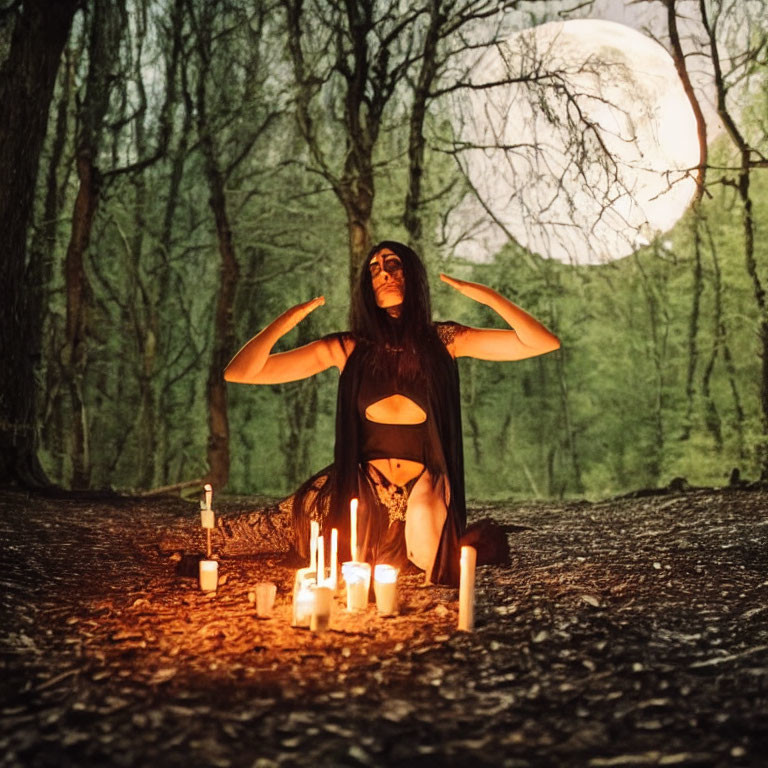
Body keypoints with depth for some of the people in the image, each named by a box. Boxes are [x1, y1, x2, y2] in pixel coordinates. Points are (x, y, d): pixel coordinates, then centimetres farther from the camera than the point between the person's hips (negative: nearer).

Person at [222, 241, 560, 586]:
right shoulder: (348, 348, -1)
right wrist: (287, 320, -18)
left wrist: (486, 295, -14)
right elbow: (239, 372, -4)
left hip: (424, 485, 0)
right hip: (361, 490, 1)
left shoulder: (443, 341, 0)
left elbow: (544, 343, -5)